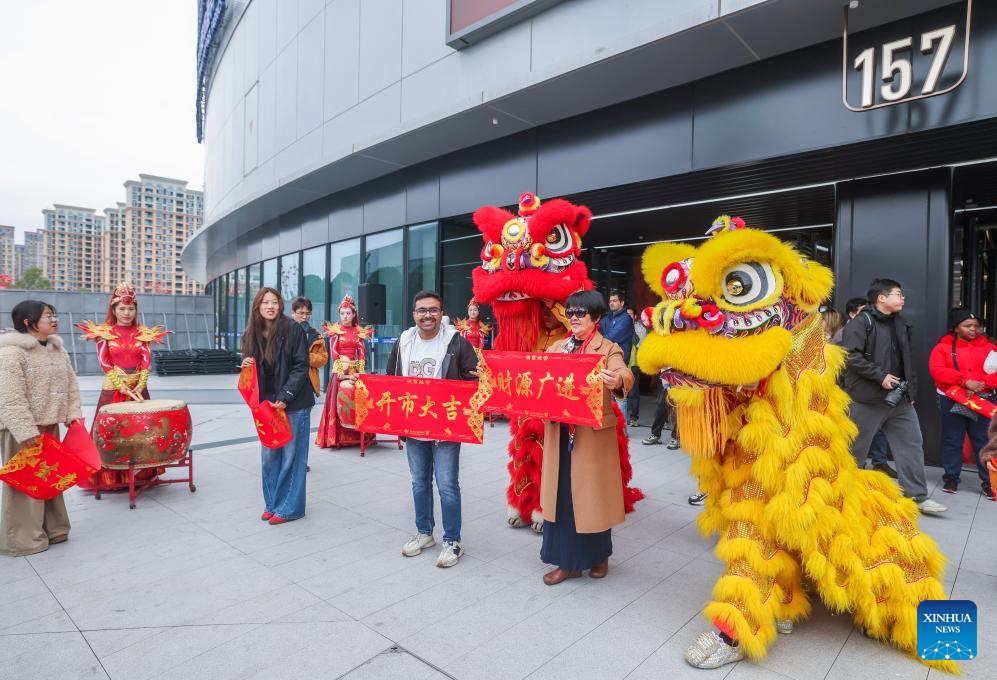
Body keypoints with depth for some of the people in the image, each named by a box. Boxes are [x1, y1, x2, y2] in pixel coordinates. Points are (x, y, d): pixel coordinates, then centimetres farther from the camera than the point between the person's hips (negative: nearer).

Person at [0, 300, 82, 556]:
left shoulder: (57, 349, 9)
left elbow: (70, 384, 13)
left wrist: (72, 412, 2)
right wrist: (24, 430, -23)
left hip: (50, 424, 7)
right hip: (22, 429, -7)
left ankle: (52, 529, 28)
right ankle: (22, 539, 13)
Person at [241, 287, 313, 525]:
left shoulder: (292, 329, -10)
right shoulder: (251, 334, 6)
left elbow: (301, 366, -12)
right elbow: (251, 366, 18)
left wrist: (285, 397, -17)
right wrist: (246, 366, -6)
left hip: (294, 404, -5)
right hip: (267, 403, 5)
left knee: (291, 456, 2)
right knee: (269, 456, 11)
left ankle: (289, 507, 13)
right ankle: (272, 504, 26)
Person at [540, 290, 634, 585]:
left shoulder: (608, 349, -5)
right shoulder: (558, 347, 10)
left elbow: (625, 375, -25)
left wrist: (616, 380, -48)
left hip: (593, 433, -4)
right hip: (559, 432, 5)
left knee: (592, 494, 7)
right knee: (562, 495, 9)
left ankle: (599, 556, 31)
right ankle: (568, 561, 23)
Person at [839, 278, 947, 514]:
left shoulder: (901, 324, 14)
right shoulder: (861, 322, -11)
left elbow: (908, 360, 20)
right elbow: (851, 355, -21)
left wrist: (910, 390, 15)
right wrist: (881, 376, -21)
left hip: (900, 398, 7)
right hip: (868, 399, -7)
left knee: (912, 444, 6)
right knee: (856, 448, 4)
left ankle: (918, 496, 16)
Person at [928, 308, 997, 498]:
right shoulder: (943, 347, 0)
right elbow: (937, 370, -15)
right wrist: (965, 381, -22)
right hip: (951, 402, -1)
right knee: (952, 441, 8)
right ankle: (951, 477, 19)